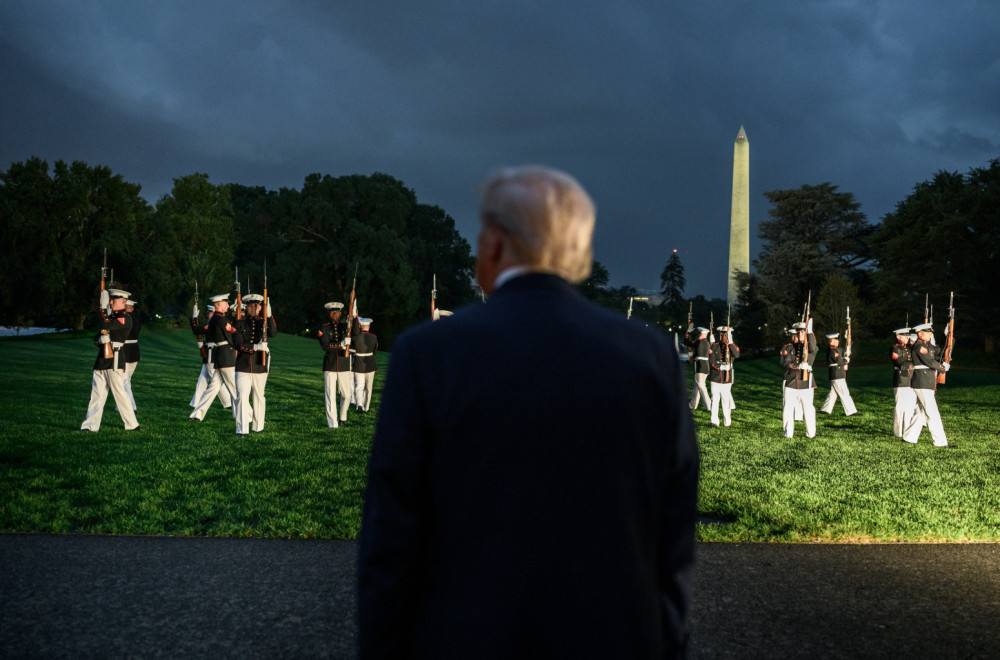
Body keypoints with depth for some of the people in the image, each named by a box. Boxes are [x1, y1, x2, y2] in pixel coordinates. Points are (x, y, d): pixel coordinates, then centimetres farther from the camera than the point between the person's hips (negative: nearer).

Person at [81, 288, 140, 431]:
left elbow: (106, 326, -22)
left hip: (115, 361, -8)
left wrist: (103, 309, -14)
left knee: (120, 393, -5)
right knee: (96, 394, 4)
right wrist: (98, 339, -3)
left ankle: (132, 425, 5)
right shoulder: (110, 316, 20)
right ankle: (91, 426, 3)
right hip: (101, 360, 8)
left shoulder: (125, 318, -7)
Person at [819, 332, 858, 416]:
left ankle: (825, 409, 20)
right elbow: (840, 362, -18)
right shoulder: (833, 350, -17)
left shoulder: (830, 349, 14)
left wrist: (845, 358, 1)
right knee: (844, 394, -6)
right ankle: (850, 411, -3)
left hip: (835, 376, 10)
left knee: (833, 393, 16)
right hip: (837, 376, -10)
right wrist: (847, 360, -1)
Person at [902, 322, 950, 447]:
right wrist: (943, 367, -6)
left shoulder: (926, 345, 18)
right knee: (932, 413, -8)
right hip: (923, 383, -10)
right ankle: (940, 441, -6)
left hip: (926, 383, 10)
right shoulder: (919, 346, -13)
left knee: (921, 411, 14)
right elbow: (930, 362, -17)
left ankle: (908, 437, 21)